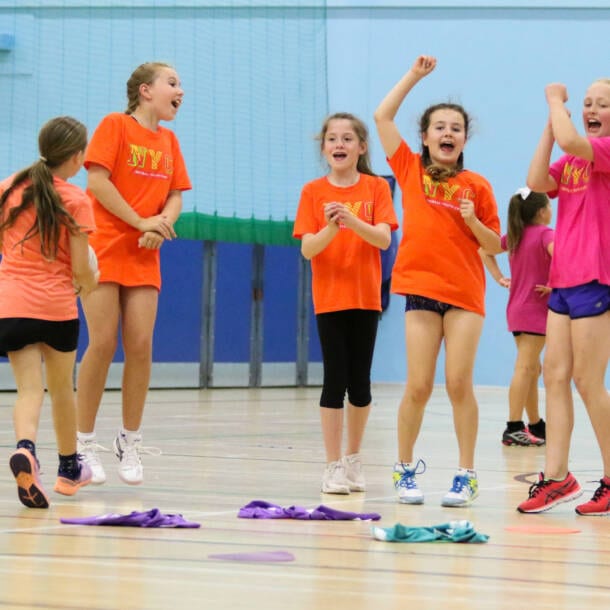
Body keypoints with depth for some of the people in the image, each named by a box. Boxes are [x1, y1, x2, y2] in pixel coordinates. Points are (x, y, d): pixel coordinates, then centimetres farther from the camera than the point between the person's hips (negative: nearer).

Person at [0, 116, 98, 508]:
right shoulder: (76, 201, -7)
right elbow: (81, 269, -7)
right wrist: (89, 285, 14)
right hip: (57, 305, -2)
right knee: (62, 388, 17)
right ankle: (69, 469, 34)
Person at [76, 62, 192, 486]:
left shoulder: (168, 141, 15)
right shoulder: (115, 125, -3)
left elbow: (175, 196, 13)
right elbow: (97, 181, -11)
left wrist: (162, 226, -8)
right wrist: (141, 222, -12)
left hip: (144, 258, 5)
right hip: (105, 250, -5)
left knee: (141, 345, -4)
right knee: (103, 343, -9)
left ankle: (130, 442, 7)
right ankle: (85, 443, 0)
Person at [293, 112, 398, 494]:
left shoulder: (376, 187, 1)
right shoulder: (314, 192, 0)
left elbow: (384, 238, -11)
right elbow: (308, 248, -7)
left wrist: (353, 222, -29)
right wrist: (331, 228, -27)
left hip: (366, 297, 1)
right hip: (329, 297, -1)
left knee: (360, 381, 6)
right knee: (335, 380, -5)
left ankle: (354, 458, 21)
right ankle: (334, 466, -1)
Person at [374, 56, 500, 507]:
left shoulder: (476, 186, 5)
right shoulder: (411, 170, 7)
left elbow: (494, 245, 8)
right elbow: (383, 116, 4)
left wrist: (473, 222, -11)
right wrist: (416, 74, 6)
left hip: (465, 292, 0)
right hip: (421, 289, 0)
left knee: (459, 384, -2)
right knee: (419, 386, -1)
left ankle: (466, 475, 7)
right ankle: (405, 468, 16)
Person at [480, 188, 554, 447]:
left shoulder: (514, 236, 11)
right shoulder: (545, 234, -11)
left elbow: (485, 251, 21)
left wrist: (500, 278, 13)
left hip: (517, 309, 8)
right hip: (536, 309, -8)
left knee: (532, 368, 16)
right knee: (525, 368, -11)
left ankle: (536, 425, 22)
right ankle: (514, 428, -16)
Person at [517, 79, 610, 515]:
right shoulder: (573, 159, 15)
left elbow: (571, 140, -27)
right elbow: (537, 182, -1)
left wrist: (556, 99, -10)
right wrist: (551, 121, -1)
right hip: (564, 279, 8)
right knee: (555, 375, 3)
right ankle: (557, 477, 6)